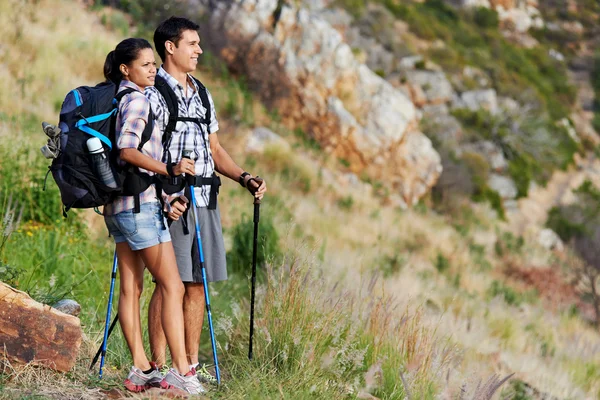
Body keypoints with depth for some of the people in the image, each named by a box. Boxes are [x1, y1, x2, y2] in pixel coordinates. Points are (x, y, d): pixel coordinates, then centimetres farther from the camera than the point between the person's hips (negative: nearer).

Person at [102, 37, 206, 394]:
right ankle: (181, 370, -11)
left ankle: (141, 369, 8)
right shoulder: (137, 100, -12)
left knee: (131, 287, 7)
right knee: (173, 286, -8)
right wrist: (168, 170, -30)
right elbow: (127, 150, -23)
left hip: (119, 205, 9)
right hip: (142, 202, -9)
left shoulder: (119, 99, 15)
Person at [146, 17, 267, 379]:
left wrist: (244, 178, 7)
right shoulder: (152, 92, -5)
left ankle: (192, 363, 12)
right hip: (173, 201, -7)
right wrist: (163, 197, -22)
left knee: (198, 282, 7)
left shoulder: (202, 94, 19)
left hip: (206, 199, 7)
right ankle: (159, 365, -4)